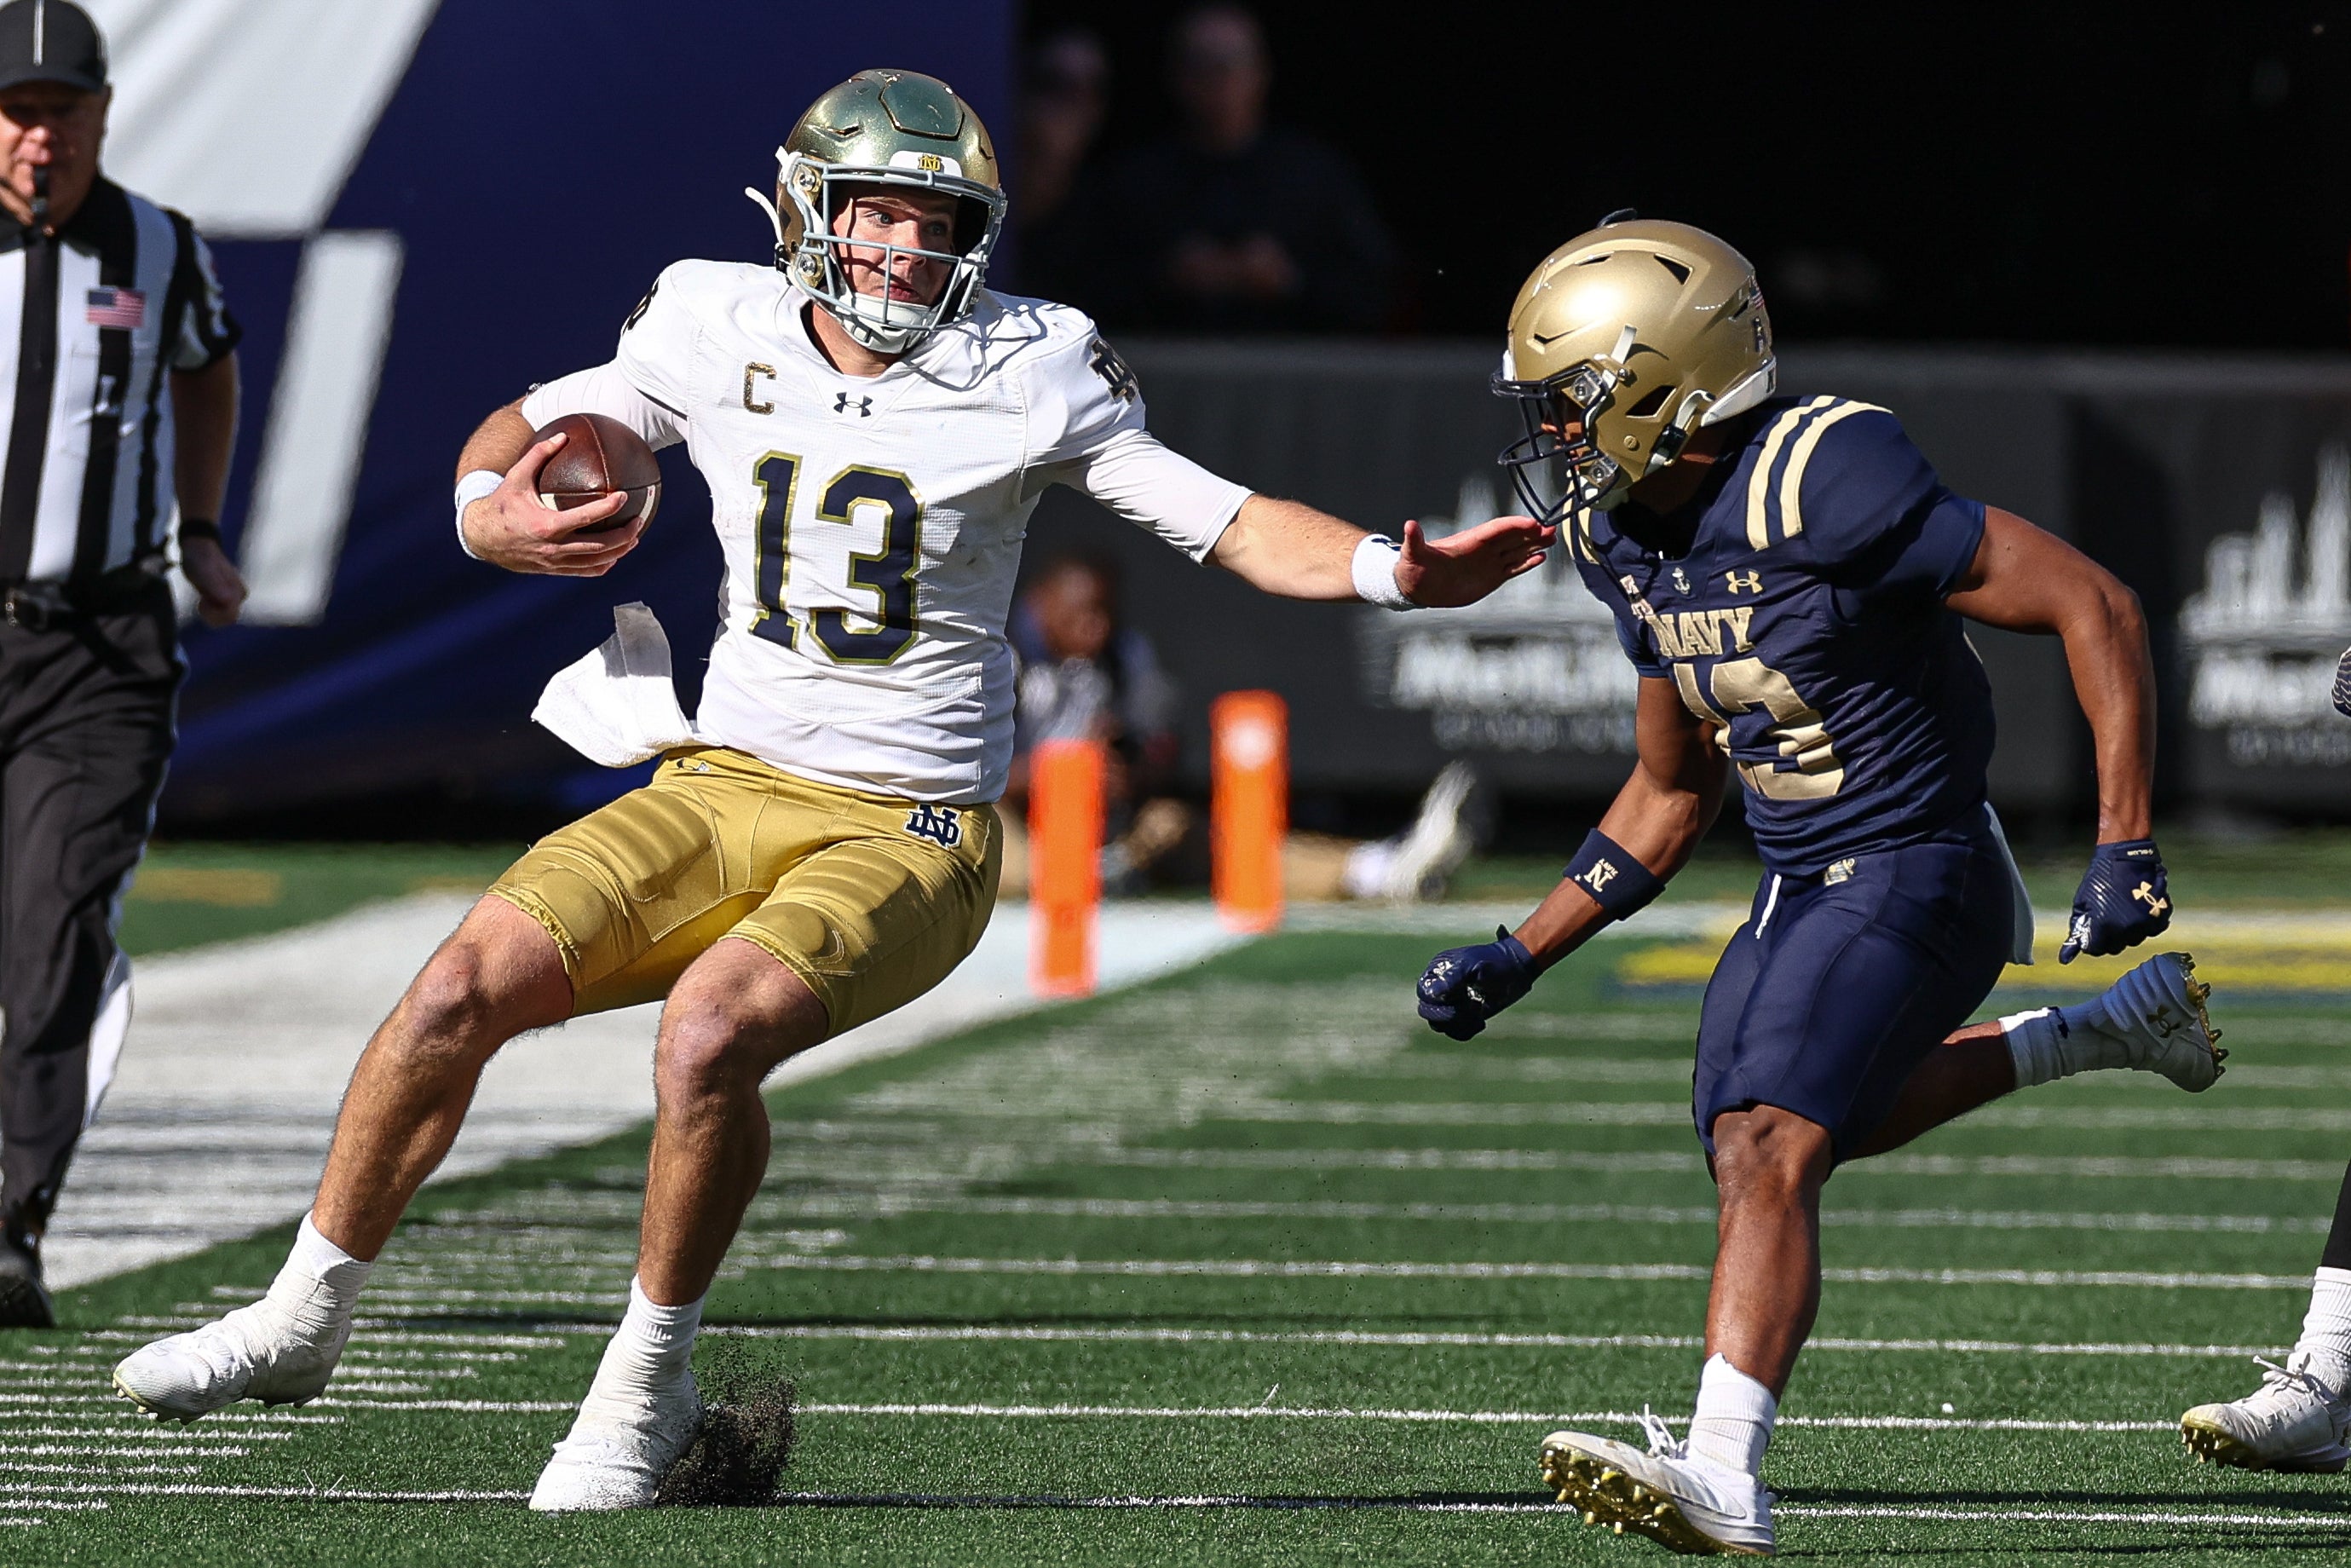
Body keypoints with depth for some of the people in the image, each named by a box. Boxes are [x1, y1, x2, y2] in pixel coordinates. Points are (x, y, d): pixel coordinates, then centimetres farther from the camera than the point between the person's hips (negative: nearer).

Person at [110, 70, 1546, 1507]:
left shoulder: (1025, 376, -7)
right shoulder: (717, 336, 1)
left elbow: (1232, 524, -5)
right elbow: (524, 429, 15)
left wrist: (1397, 572, -23)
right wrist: (494, 516, -8)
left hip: (910, 834, -4)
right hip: (726, 792, 4)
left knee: (710, 1036, -29)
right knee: (470, 983, -14)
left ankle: (647, 1387, -8)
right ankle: (306, 1320, 5)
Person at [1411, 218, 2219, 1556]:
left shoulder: (1821, 484, -24)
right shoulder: (1625, 540, 3)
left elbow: (2095, 608, -21)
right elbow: (1670, 798, 16)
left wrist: (2125, 852, -24)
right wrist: (1518, 961, 10)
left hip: (1913, 876, -9)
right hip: (1798, 893, 9)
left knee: (1770, 1147, -24)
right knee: (1783, 1138, 25)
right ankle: (2111, 1030, 40)